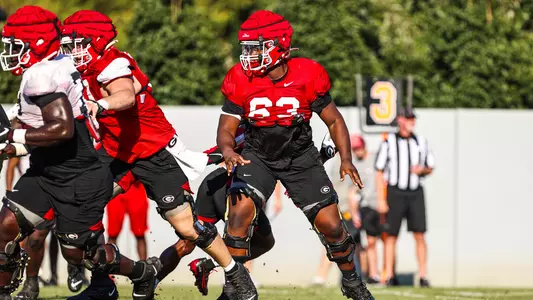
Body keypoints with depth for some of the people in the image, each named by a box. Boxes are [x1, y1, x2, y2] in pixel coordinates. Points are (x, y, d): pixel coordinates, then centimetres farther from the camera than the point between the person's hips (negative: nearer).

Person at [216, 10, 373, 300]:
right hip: (257, 156, 0)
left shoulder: (308, 77, -16)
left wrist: (346, 159, -14)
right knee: (240, 213, -23)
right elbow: (226, 128, -10)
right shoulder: (240, 82, -14)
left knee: (330, 225, -3)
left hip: (301, 157, 0)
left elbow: (334, 121, -4)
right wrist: (227, 150, -32)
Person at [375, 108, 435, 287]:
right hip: (395, 192, -3)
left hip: (416, 193, 3)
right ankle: (389, 277, 3)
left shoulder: (421, 142, 10)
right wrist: (381, 199, -8)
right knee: (391, 236, -1)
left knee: (419, 235, -3)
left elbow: (430, 168, 19)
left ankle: (423, 276, -1)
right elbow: (379, 172, -1)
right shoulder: (389, 142, 0)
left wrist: (422, 170, -6)